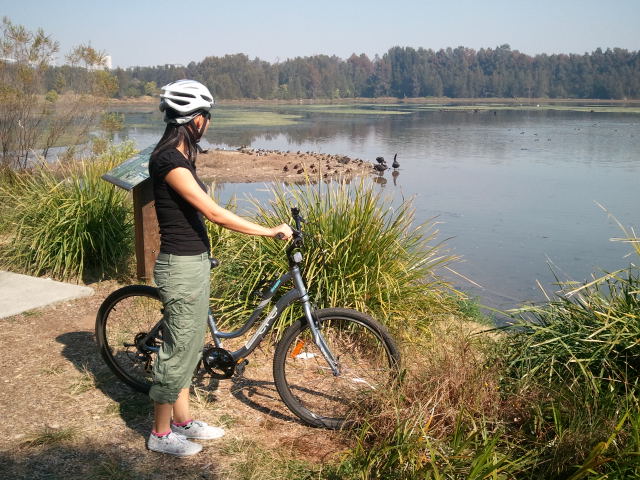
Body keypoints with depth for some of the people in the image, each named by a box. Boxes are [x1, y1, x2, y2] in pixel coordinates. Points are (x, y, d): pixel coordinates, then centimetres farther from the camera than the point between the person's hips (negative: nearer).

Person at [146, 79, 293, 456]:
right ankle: (161, 433, 20)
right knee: (178, 350, 3)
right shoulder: (168, 160, -21)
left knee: (190, 345, 18)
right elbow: (214, 212, -25)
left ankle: (183, 421, 33)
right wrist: (270, 231, -20)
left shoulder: (179, 157, 10)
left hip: (194, 262, 10)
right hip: (182, 267, -10)